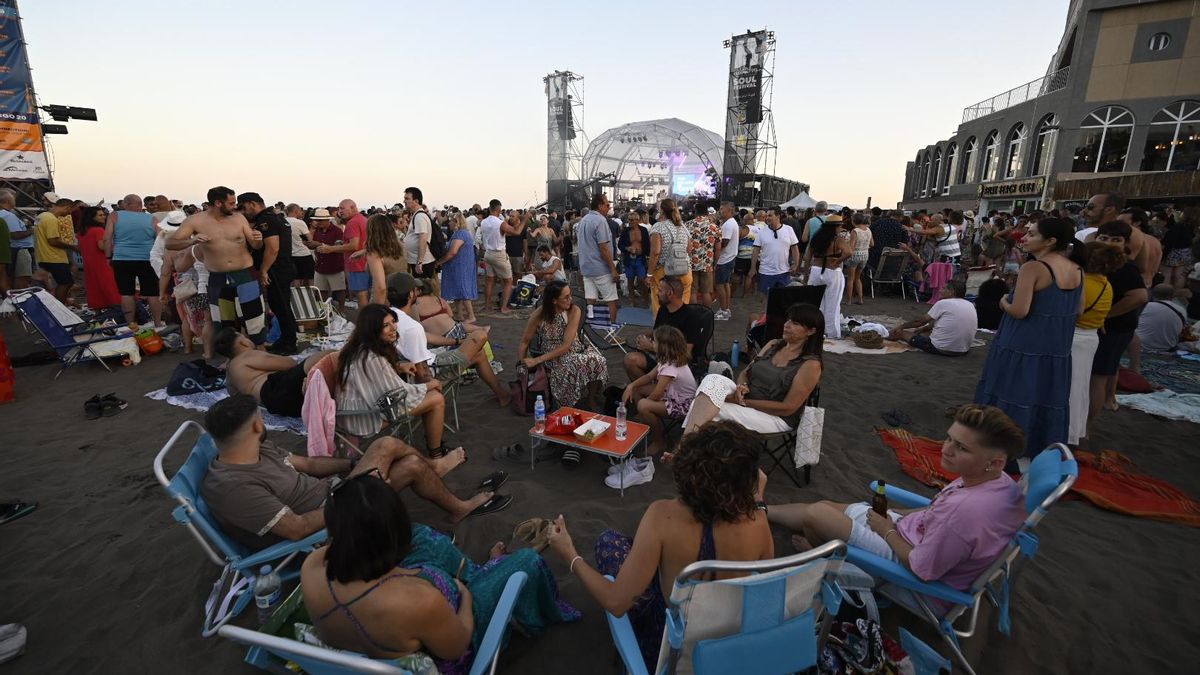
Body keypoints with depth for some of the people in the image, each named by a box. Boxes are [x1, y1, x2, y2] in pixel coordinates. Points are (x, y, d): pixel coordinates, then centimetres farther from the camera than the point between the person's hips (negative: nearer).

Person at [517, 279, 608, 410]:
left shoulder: (574, 311, -15)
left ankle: (592, 400, -7)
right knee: (573, 366, -36)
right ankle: (570, 405, -11)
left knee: (598, 361, -30)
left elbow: (566, 345, -20)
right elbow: (524, 342, 1)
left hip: (575, 350, 2)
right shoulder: (539, 316, -13)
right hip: (553, 356, -1)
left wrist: (537, 360, -24)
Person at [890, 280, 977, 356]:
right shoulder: (971, 305, 10)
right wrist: (923, 328, 31)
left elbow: (921, 320, 1)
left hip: (941, 349, -7)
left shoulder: (943, 303, -10)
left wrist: (901, 327, 16)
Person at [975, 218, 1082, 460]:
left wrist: (1004, 302, -4)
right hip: (1057, 348, 7)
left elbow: (1019, 311, -23)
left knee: (1013, 397, 6)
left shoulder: (1032, 268, -18)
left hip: (1023, 347, -7)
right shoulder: (1077, 271, 4)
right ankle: (1041, 453, 31)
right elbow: (1078, 309, 12)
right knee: (1046, 400, 17)